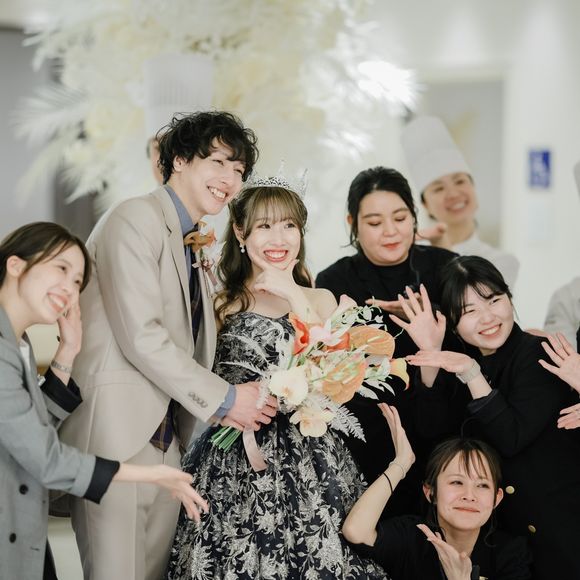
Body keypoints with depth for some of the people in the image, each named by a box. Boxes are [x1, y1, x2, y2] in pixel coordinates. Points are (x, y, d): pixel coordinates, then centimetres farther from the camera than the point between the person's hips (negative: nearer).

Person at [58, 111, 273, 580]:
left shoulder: (194, 246, 19)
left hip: (167, 439, 9)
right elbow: (141, 336, -18)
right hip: (117, 430, -9)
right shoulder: (136, 220, -9)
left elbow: (193, 348, 15)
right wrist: (222, 399, -11)